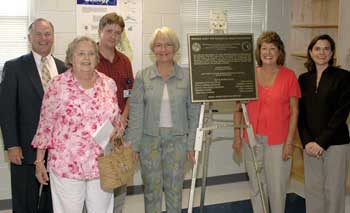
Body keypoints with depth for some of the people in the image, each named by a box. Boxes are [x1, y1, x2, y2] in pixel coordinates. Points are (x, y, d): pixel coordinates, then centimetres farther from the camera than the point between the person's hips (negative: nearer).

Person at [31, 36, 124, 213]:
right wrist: (39, 161, -2)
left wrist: (116, 131, -4)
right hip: (67, 165, -3)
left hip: (102, 164, 3)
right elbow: (46, 124, -3)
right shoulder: (58, 85, -7)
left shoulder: (109, 84, 3)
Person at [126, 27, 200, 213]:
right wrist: (133, 145, -6)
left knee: (175, 188, 9)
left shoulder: (187, 77, -1)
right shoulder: (142, 77, -2)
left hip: (177, 139, 0)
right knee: (152, 189, 10)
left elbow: (194, 112, 1)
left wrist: (191, 143, -2)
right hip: (150, 139, 0)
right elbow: (136, 113, -4)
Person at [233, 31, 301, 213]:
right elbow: (238, 107, 7)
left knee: (277, 186, 3)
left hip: (278, 140, -2)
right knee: (256, 185, 12)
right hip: (252, 138, 2)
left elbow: (294, 110, -1)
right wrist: (237, 136, 3)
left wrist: (289, 141, -7)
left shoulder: (288, 75, -2)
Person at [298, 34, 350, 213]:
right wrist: (307, 141, -6)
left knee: (333, 189, 3)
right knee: (312, 188, 8)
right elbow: (300, 113, 6)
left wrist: (322, 142, -13)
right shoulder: (303, 79, 8)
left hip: (335, 142, -3)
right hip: (310, 143, 4)